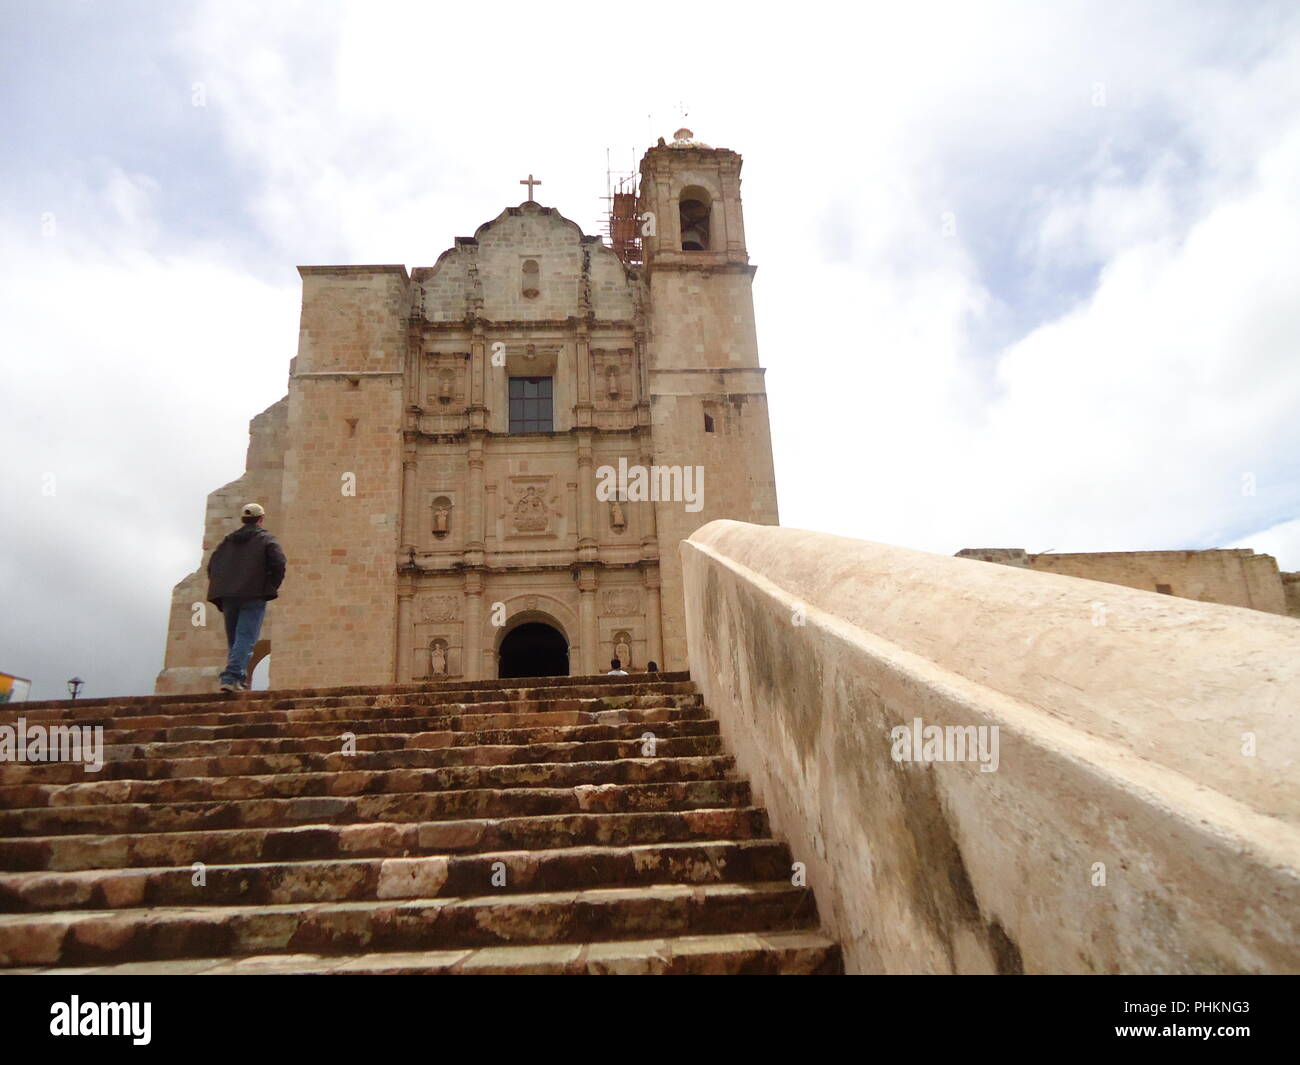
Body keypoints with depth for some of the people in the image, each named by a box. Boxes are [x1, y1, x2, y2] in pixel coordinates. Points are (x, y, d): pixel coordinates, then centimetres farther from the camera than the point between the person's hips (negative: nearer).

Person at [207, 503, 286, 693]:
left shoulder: (228, 541, 19)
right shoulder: (266, 539, 4)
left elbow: (212, 567, 14)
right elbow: (278, 563, -11)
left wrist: (221, 590, 16)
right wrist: (272, 587, 0)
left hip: (228, 597, 5)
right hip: (253, 596, -5)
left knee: (234, 640, 13)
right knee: (246, 639, -10)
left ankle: (240, 680, 11)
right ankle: (231, 677, -24)